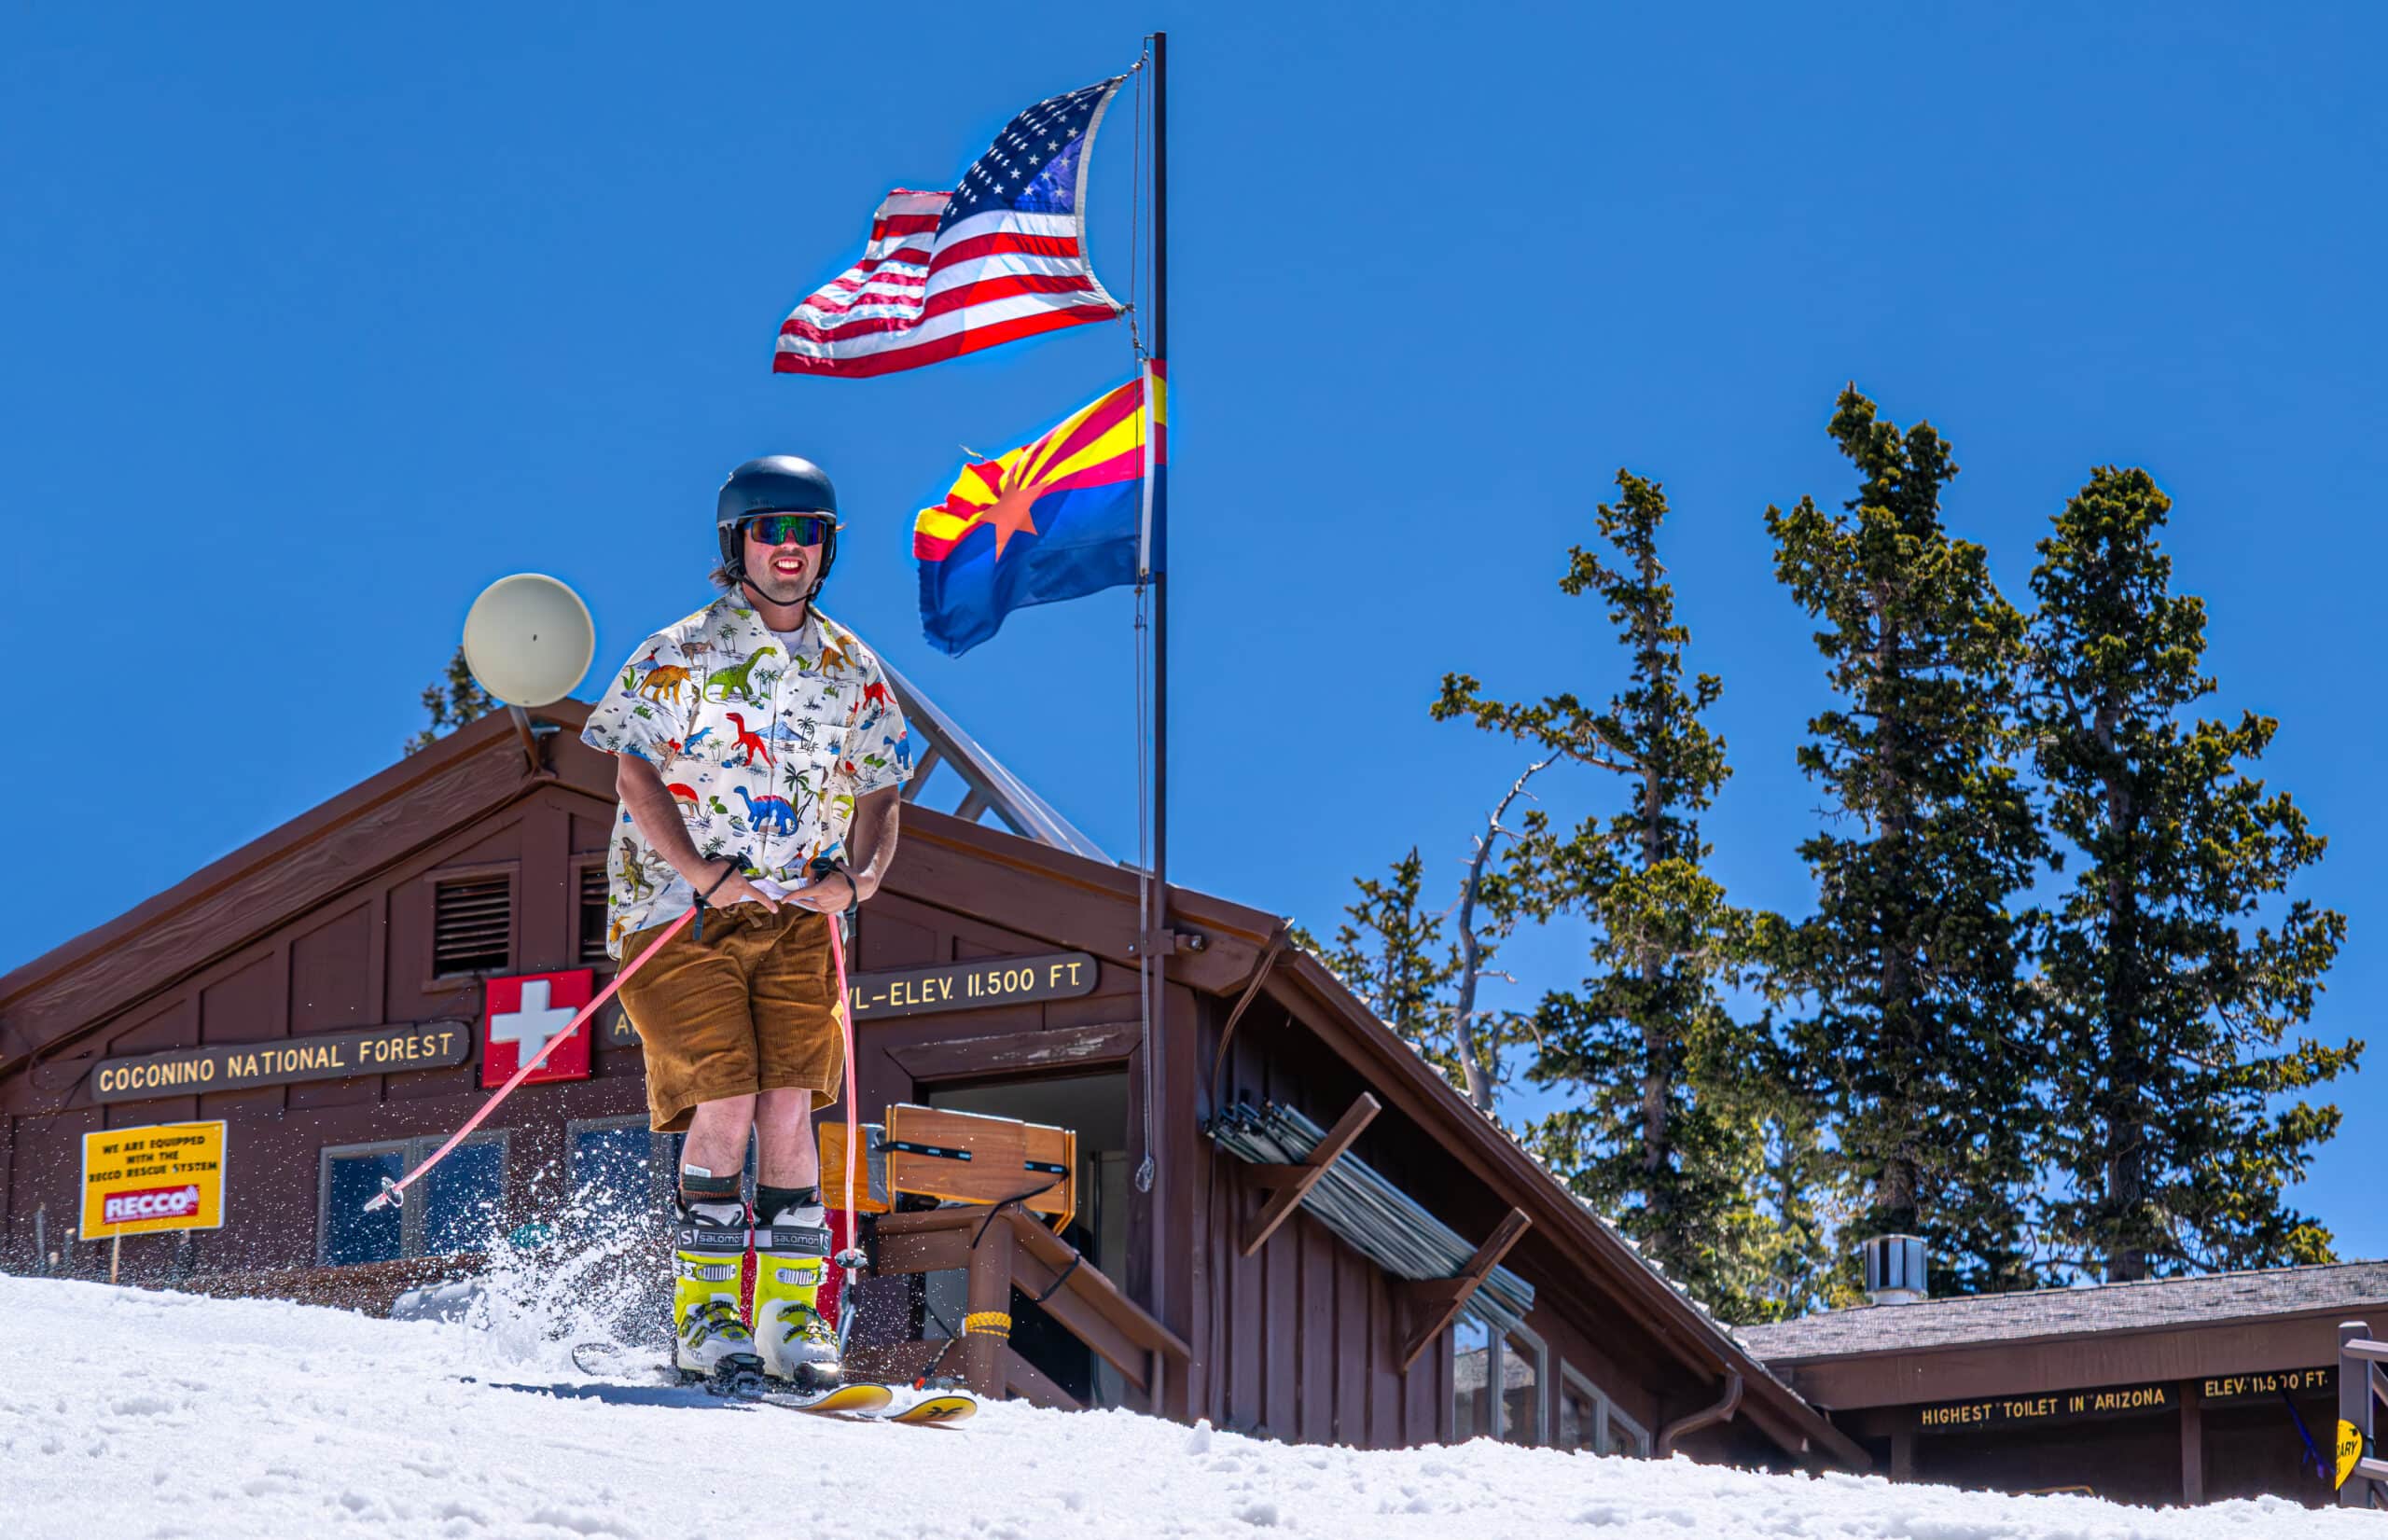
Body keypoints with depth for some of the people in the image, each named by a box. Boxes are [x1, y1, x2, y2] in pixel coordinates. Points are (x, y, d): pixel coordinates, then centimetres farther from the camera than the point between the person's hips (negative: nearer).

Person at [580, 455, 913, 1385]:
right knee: (724, 1106, -14)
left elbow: (879, 793, 15)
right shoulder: (677, 657, -2)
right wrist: (699, 871, -20)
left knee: (790, 1110, -8)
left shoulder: (851, 670, 10)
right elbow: (635, 772, -6)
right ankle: (704, 1314, -3)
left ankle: (791, 1316, -2)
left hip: (797, 917, 3)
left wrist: (859, 875, -6)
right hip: (680, 915, -3)